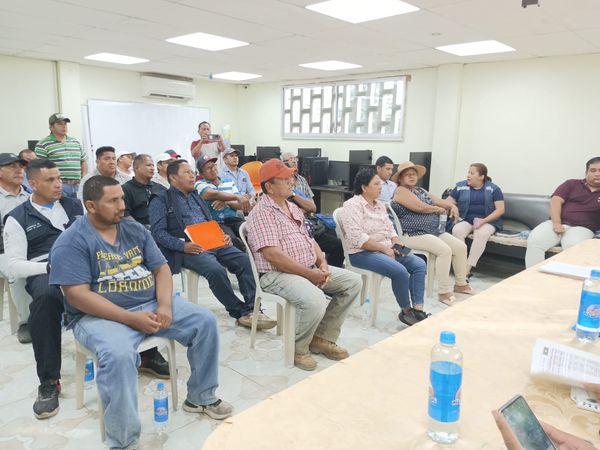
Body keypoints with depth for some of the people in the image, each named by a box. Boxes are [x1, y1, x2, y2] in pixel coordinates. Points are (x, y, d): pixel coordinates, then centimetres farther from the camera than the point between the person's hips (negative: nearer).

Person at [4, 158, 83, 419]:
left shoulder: (74, 206, 22)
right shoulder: (18, 218, 11)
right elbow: (15, 266, 2)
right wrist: (51, 266, -15)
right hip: (45, 272, -2)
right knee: (45, 296, -40)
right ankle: (49, 381, -24)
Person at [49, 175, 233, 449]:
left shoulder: (135, 230, 8)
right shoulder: (72, 242, -10)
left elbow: (161, 268, 6)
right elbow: (78, 295, -18)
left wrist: (165, 306, -13)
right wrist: (131, 318, -24)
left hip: (151, 305, 6)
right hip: (100, 316, -5)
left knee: (205, 322, -7)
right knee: (118, 354, -37)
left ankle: (201, 397, 11)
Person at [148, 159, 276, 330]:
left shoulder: (195, 196, 26)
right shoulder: (160, 200, 6)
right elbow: (158, 232, -6)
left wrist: (222, 236, 6)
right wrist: (183, 246, -21)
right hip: (187, 248, -6)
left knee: (244, 260, -20)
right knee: (216, 270, -32)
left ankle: (252, 309, -19)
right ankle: (240, 312, -16)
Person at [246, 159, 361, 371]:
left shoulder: (293, 208, 16)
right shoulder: (262, 212, -12)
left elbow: (309, 239, 19)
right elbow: (272, 255, -21)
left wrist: (322, 263, -1)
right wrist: (309, 274, -20)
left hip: (311, 269, 9)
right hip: (278, 274, -9)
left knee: (353, 281, 1)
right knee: (315, 300, -34)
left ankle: (322, 338, 8)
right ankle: (298, 349, -4)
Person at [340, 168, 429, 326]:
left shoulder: (379, 204, 16)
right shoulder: (352, 205, -12)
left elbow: (390, 229, 18)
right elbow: (358, 238, -22)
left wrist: (397, 245, -3)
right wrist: (384, 248, -19)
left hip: (387, 249, 9)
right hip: (363, 253, -9)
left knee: (419, 264, -8)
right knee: (400, 271, -28)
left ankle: (418, 309, -12)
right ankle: (406, 311, -5)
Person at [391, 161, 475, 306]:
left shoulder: (420, 190, 21)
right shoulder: (401, 191, -7)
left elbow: (438, 201, 15)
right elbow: (421, 207, -17)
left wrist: (452, 205, -6)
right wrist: (440, 209, 0)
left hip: (434, 231, 9)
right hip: (413, 234, -9)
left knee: (461, 246, -1)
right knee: (445, 250, -27)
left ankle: (461, 284, 13)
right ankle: (444, 292, -21)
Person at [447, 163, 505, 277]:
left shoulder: (493, 189, 2)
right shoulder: (460, 186, 7)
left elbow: (500, 209, -3)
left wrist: (483, 220, -17)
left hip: (488, 221, -2)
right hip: (465, 220, 2)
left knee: (481, 234, -35)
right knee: (456, 230, -32)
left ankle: (466, 270, -34)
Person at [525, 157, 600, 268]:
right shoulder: (572, 184, 16)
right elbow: (556, 200, 1)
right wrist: (556, 223, -14)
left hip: (582, 228, -1)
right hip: (558, 223, 1)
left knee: (573, 248, -37)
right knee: (534, 241, -28)